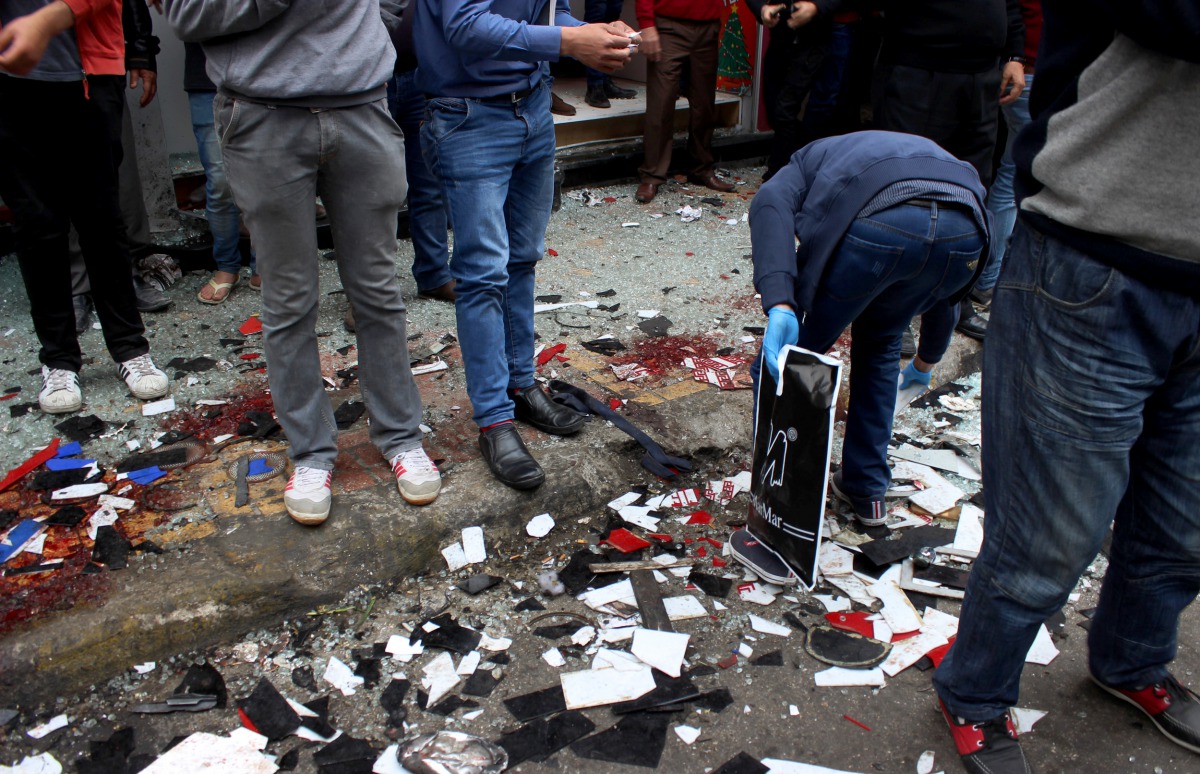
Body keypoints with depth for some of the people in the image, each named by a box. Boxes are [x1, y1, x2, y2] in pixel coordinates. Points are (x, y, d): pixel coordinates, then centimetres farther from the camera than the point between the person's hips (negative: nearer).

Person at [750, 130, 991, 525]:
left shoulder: (812, 156, 34)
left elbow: (771, 202, 5)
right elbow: (944, 297, 53)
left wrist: (779, 304, -9)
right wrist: (928, 359, 70)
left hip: (876, 223, -5)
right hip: (965, 229, 5)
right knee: (879, 346, 31)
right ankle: (868, 491, 37)